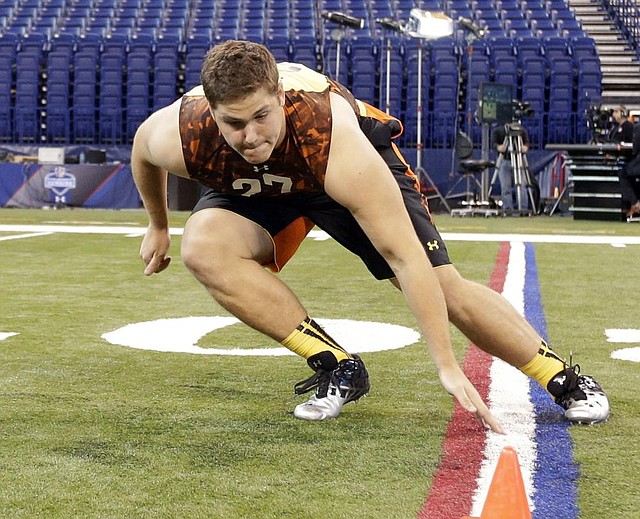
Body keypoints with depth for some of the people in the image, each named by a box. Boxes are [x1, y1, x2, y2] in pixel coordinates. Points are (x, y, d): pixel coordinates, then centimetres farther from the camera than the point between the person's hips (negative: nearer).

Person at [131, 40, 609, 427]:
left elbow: (406, 259, -39)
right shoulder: (179, 137, -35)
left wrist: (447, 367, -36)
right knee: (203, 248, -29)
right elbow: (141, 150, -5)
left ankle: (568, 382, 11)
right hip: (250, 187, 3)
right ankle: (339, 367, -15)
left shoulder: (337, 143, -43)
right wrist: (158, 226, 11)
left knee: (446, 288, -11)